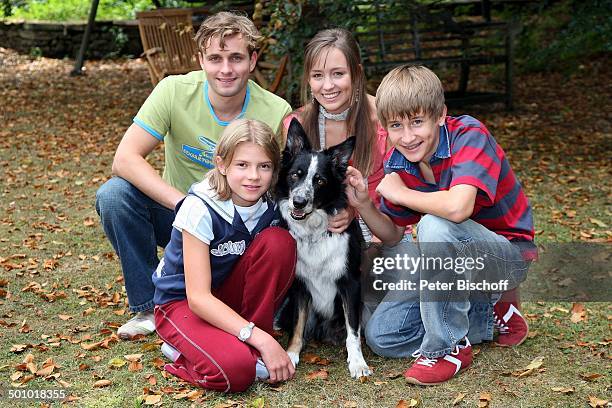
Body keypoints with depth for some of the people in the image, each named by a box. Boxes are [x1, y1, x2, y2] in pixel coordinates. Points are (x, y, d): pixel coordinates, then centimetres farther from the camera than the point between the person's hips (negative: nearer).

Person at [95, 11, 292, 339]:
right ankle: (150, 307, -6)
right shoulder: (174, 91, -17)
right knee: (113, 195, -25)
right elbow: (125, 159, -24)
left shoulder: (276, 113, -17)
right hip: (176, 212, 1)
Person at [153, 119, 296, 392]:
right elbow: (198, 297, -27)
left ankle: (248, 348, -11)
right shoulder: (200, 208, -24)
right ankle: (184, 353, -1)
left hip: (230, 296, 6)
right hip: (182, 302, -6)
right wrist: (262, 339, -33)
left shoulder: (270, 206, -11)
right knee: (235, 369, -34)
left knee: (279, 241, -21)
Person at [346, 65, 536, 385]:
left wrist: (399, 192, -25)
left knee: (435, 226, -36)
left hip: (508, 256, -7)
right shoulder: (397, 162, -5)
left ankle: (447, 347, -19)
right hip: (453, 261, 7)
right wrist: (363, 205, -16)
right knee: (381, 336, -3)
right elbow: (393, 236, 4)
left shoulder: (469, 135, -24)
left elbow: (458, 208, -43)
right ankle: (492, 316, 9)